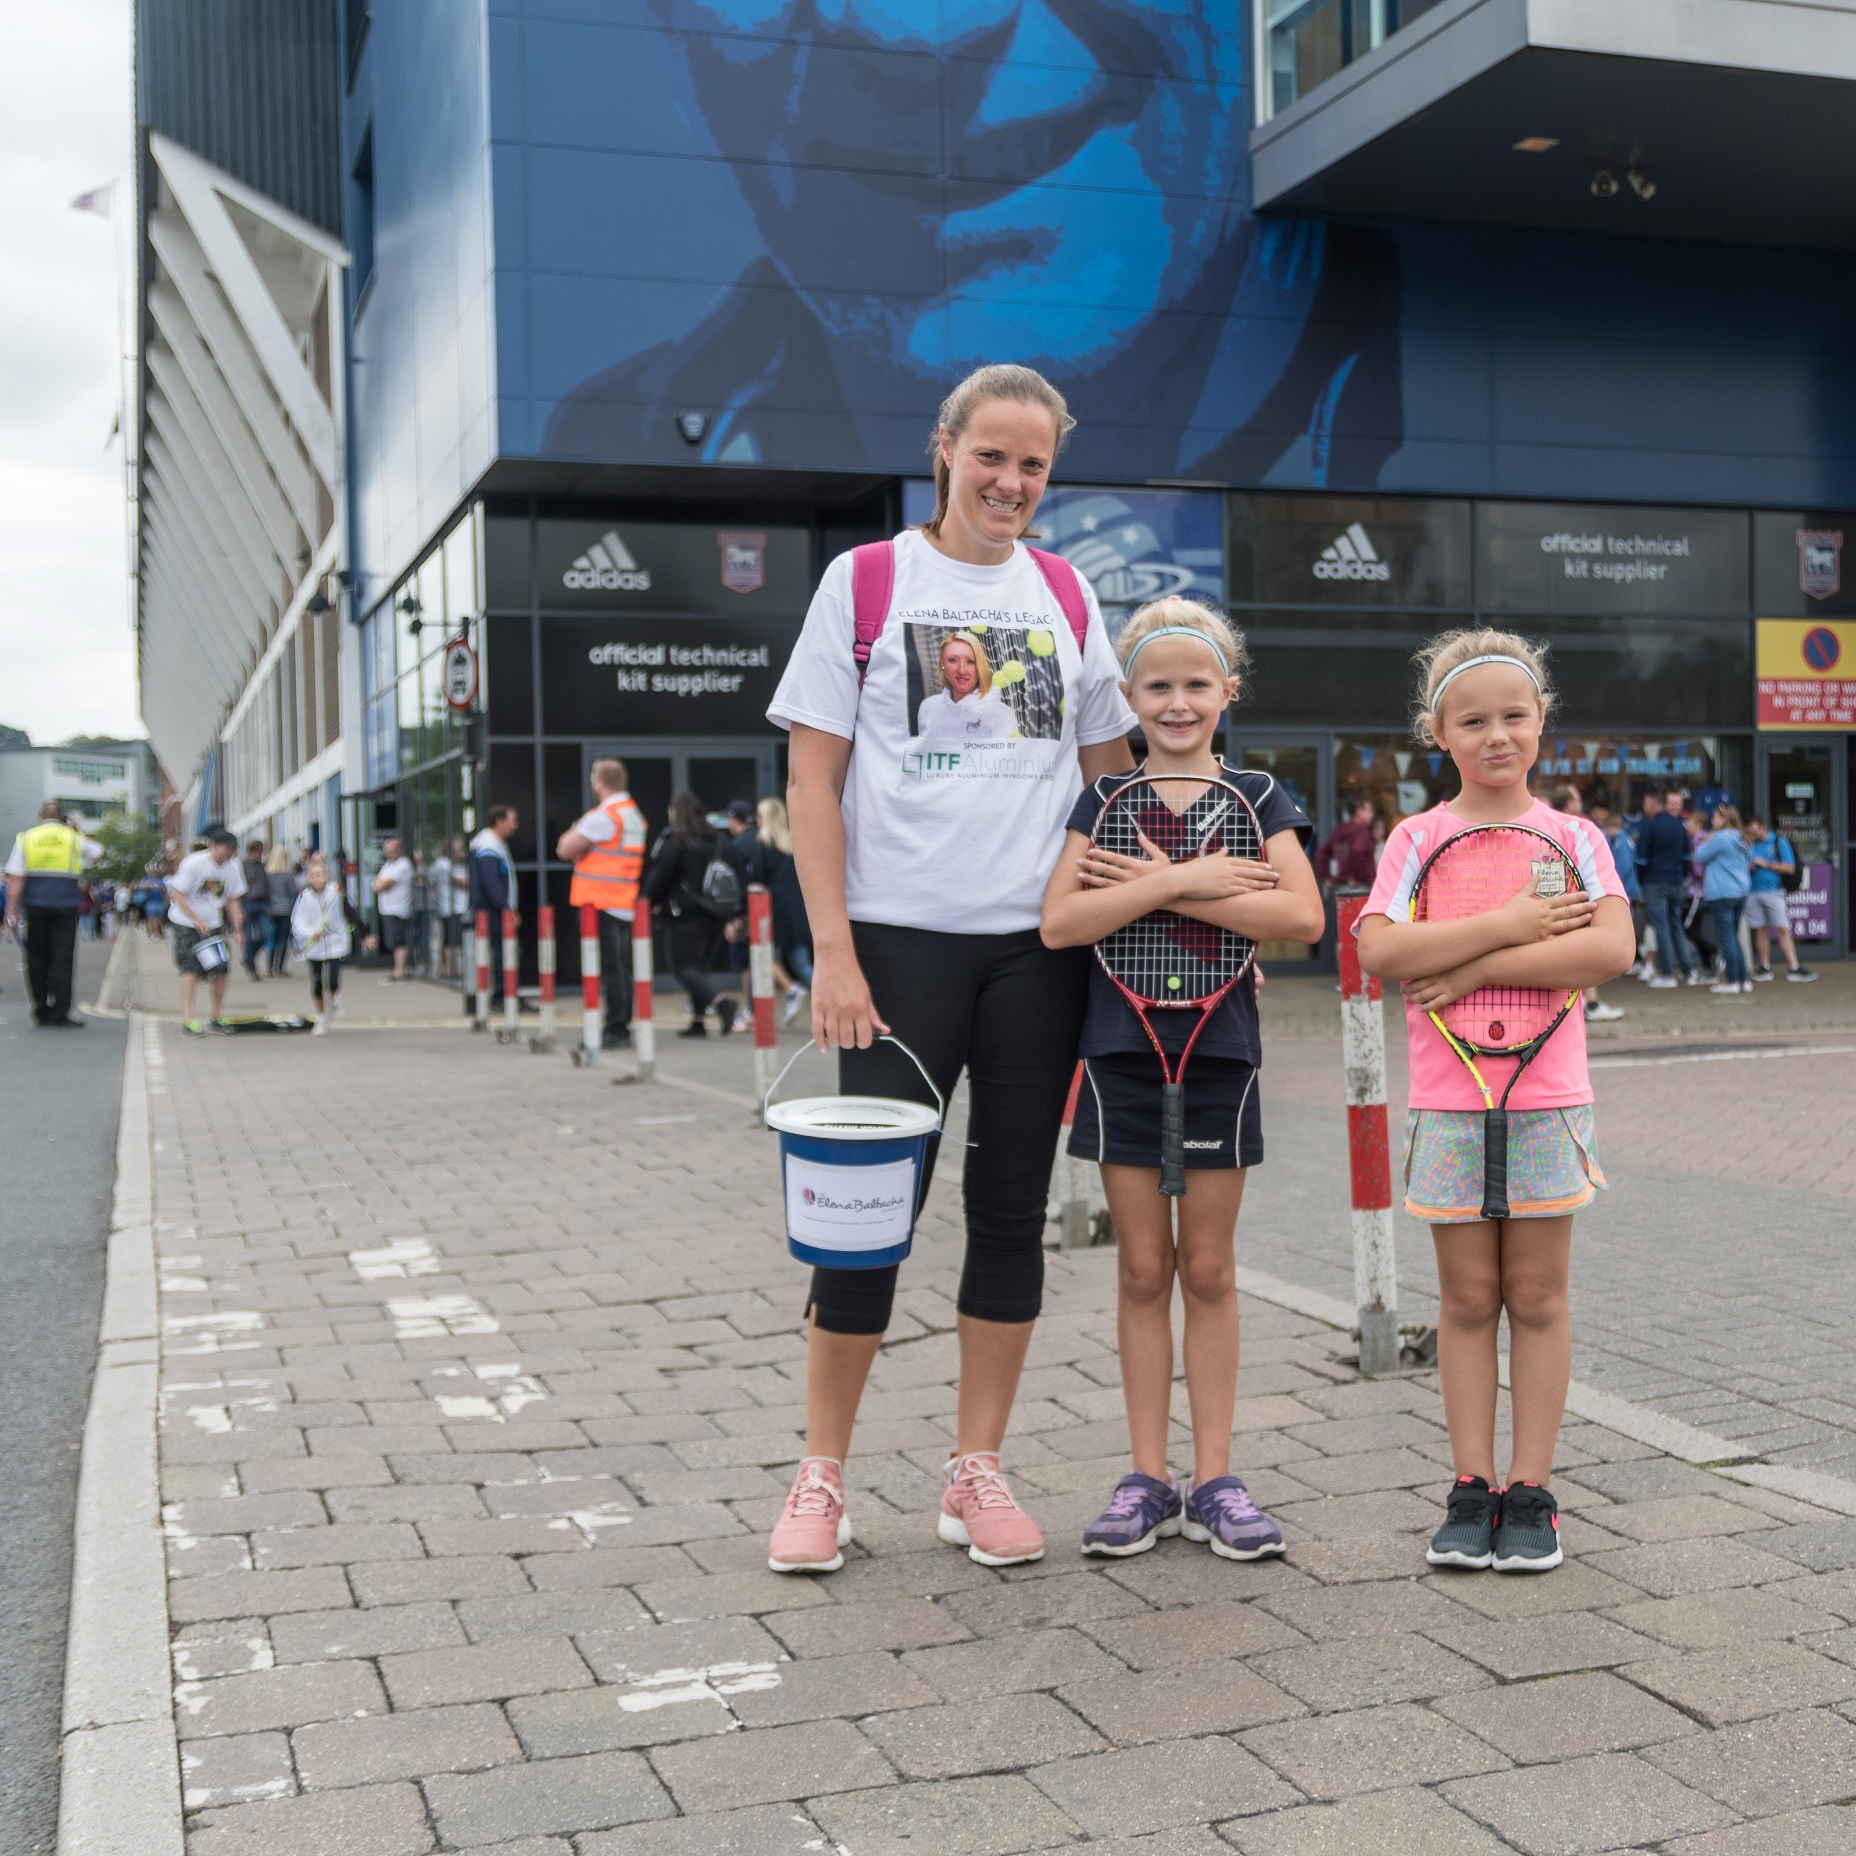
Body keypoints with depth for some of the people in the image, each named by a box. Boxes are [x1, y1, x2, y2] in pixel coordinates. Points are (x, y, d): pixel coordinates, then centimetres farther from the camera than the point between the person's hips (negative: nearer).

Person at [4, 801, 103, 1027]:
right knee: (62, 959, -1)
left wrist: (12, 910, -2)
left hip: (35, 906, 1)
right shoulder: (73, 838, 4)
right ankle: (59, 1014, -7)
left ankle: (41, 1012, 14)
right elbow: (98, 853, 23)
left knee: (37, 958, 11)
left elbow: (15, 878, -2)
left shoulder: (25, 837, 4)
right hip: (65, 906, -1)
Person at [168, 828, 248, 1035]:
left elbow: (232, 900, 7)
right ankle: (187, 1019, -10)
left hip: (214, 924, 5)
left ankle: (217, 1018, 13)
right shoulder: (194, 863, -19)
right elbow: (178, 894, -17)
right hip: (187, 923, -5)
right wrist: (197, 920, -24)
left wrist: (237, 929, -3)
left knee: (220, 969, 0)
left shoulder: (233, 867, -3)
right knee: (191, 969, -12)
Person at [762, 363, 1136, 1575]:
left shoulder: (1065, 595, 11)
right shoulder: (865, 581, 1)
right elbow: (814, 779, -3)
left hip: (1039, 945, 4)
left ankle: (976, 1472, 20)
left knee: (1013, 1210, 8)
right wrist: (833, 951, -10)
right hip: (900, 939, -3)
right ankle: (823, 1477, 13)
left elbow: (1109, 774, 18)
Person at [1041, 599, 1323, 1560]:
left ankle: (1213, 1479, 15)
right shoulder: (1104, 799, 4)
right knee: (1143, 1268, 6)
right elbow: (1058, 922, -11)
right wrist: (1182, 880, -19)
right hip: (1121, 1051, 1)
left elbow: (1302, 915, -15)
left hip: (1218, 1053, 0)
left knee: (1208, 1270, 6)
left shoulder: (1256, 796, 2)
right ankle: (1148, 1478, 15)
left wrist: (1158, 887, -17)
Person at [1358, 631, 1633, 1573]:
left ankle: (1531, 1490, 14)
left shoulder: (1572, 837, 3)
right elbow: (1379, 949, -14)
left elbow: (1611, 949, -14)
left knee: (1537, 1297, 6)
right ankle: (1471, 1488, 15)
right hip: (1447, 1100, 0)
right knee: (1468, 1299, 7)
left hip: (1546, 1097, 0)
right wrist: (1508, 924, -16)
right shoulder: (1418, 837, 2)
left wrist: (1475, 968, -17)